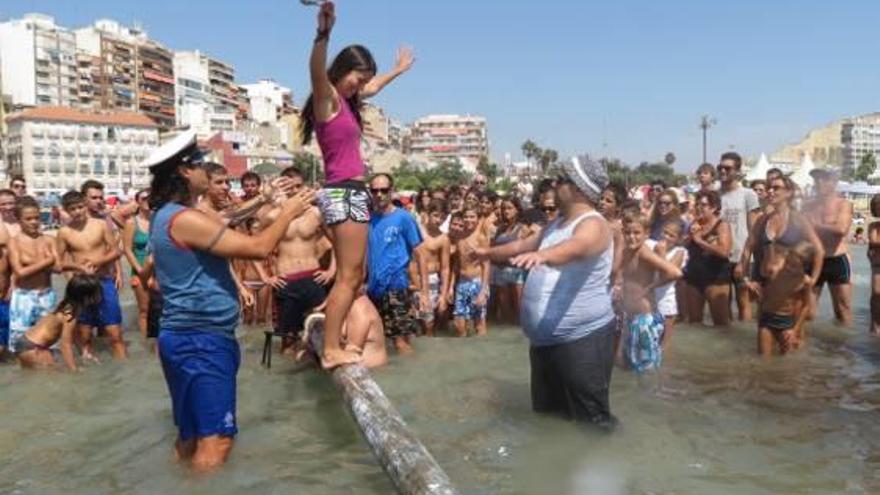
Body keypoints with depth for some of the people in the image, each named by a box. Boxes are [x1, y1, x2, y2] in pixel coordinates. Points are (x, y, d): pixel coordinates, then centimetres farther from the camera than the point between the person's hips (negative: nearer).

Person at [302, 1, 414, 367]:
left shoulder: (344, 101, 18)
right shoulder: (327, 98, -8)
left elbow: (373, 88, 38)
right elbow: (317, 72, -31)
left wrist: (399, 69, 51)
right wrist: (323, 34, -49)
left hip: (350, 194, 10)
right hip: (345, 194, -10)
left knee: (354, 276, 13)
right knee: (348, 277, -7)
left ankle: (332, 340, 19)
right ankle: (331, 350, -3)